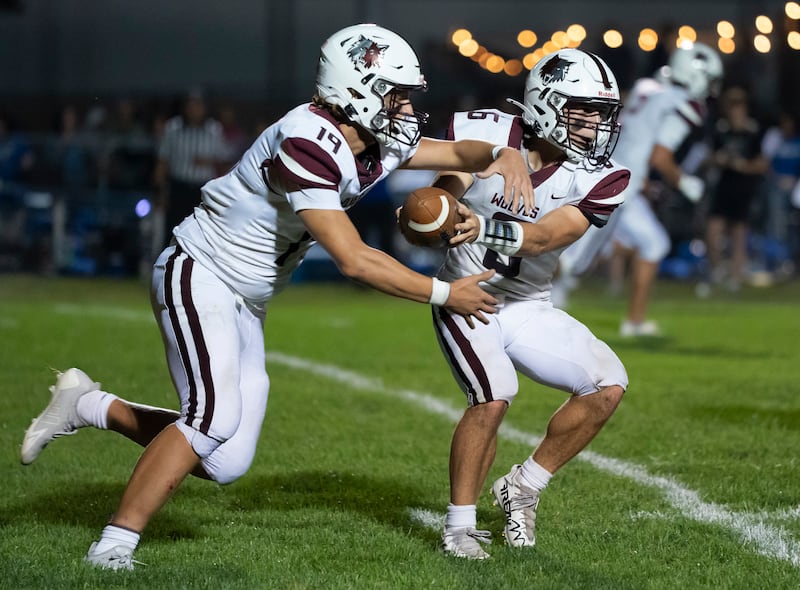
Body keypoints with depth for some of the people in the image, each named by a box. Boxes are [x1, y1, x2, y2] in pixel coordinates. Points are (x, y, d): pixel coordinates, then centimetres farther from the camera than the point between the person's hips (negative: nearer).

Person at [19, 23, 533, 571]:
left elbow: (456, 152, 12)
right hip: (199, 275, -9)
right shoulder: (308, 145, -28)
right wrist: (444, 294, -22)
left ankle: (90, 406, 19)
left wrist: (504, 155, -12)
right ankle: (114, 546, -14)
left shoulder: (375, 142, -1)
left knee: (225, 463, 3)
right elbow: (354, 260, -28)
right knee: (214, 417, -25)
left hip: (245, 301, 9)